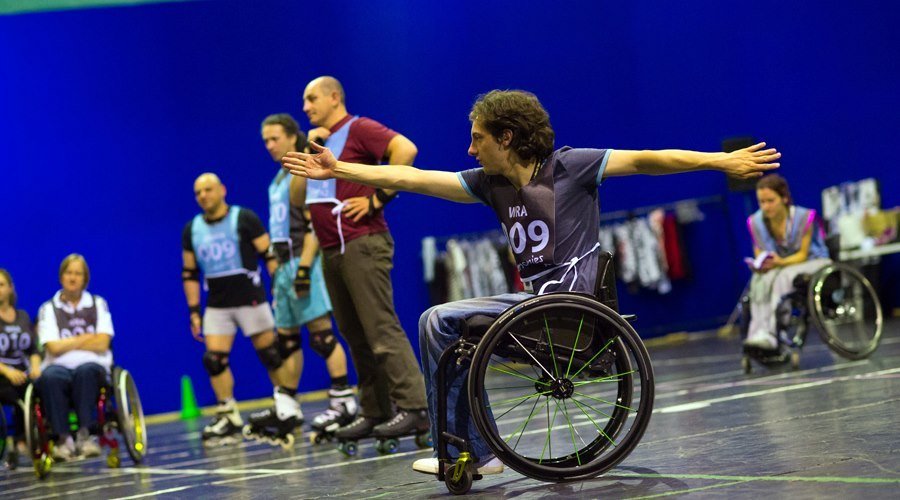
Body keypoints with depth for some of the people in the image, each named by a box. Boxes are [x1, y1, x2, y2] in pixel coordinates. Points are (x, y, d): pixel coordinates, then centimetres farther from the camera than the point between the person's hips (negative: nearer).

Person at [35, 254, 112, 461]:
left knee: (85, 372, -37)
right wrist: (86, 338, 2)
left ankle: (86, 434, -39)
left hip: (93, 365, 0)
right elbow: (54, 347, -2)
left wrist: (67, 343, 0)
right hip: (60, 366, 0)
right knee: (49, 378, -36)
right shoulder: (48, 309, 12)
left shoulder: (98, 304, 14)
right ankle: (63, 438, -39)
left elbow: (102, 344, 1)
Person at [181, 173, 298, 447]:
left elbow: (270, 254, -3)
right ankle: (228, 418, 1)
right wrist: (194, 310, 9)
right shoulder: (192, 229, 10)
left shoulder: (244, 219, -4)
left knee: (270, 352, 0)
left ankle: (288, 405, 13)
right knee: (214, 358, -5)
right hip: (217, 305, 4)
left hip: (250, 298, -4)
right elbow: (190, 273, 14)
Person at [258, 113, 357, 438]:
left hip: (304, 263, -10)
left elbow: (314, 226, -17)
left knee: (320, 333, -11)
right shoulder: (280, 177, 19)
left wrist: (304, 268, -23)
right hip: (285, 265, 10)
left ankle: (343, 401, -9)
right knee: (285, 337, 10)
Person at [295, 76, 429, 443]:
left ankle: (413, 409, -15)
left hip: (361, 244, -9)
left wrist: (378, 198, -17)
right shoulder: (319, 141, 23)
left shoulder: (358, 129, -3)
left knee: (381, 329, -13)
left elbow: (406, 150, -19)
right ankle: (374, 412, 12)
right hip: (331, 250, 9)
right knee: (355, 336, 8)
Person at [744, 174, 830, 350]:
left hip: (812, 263, -4)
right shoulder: (756, 222, -2)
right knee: (759, 280, -31)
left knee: (784, 277, -37)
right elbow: (759, 256, 3)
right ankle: (759, 333, -47)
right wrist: (760, 265, -21)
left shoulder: (804, 217, -14)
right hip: (777, 268, 4)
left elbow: (802, 255, -12)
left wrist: (780, 262, -31)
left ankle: (770, 333, -49)